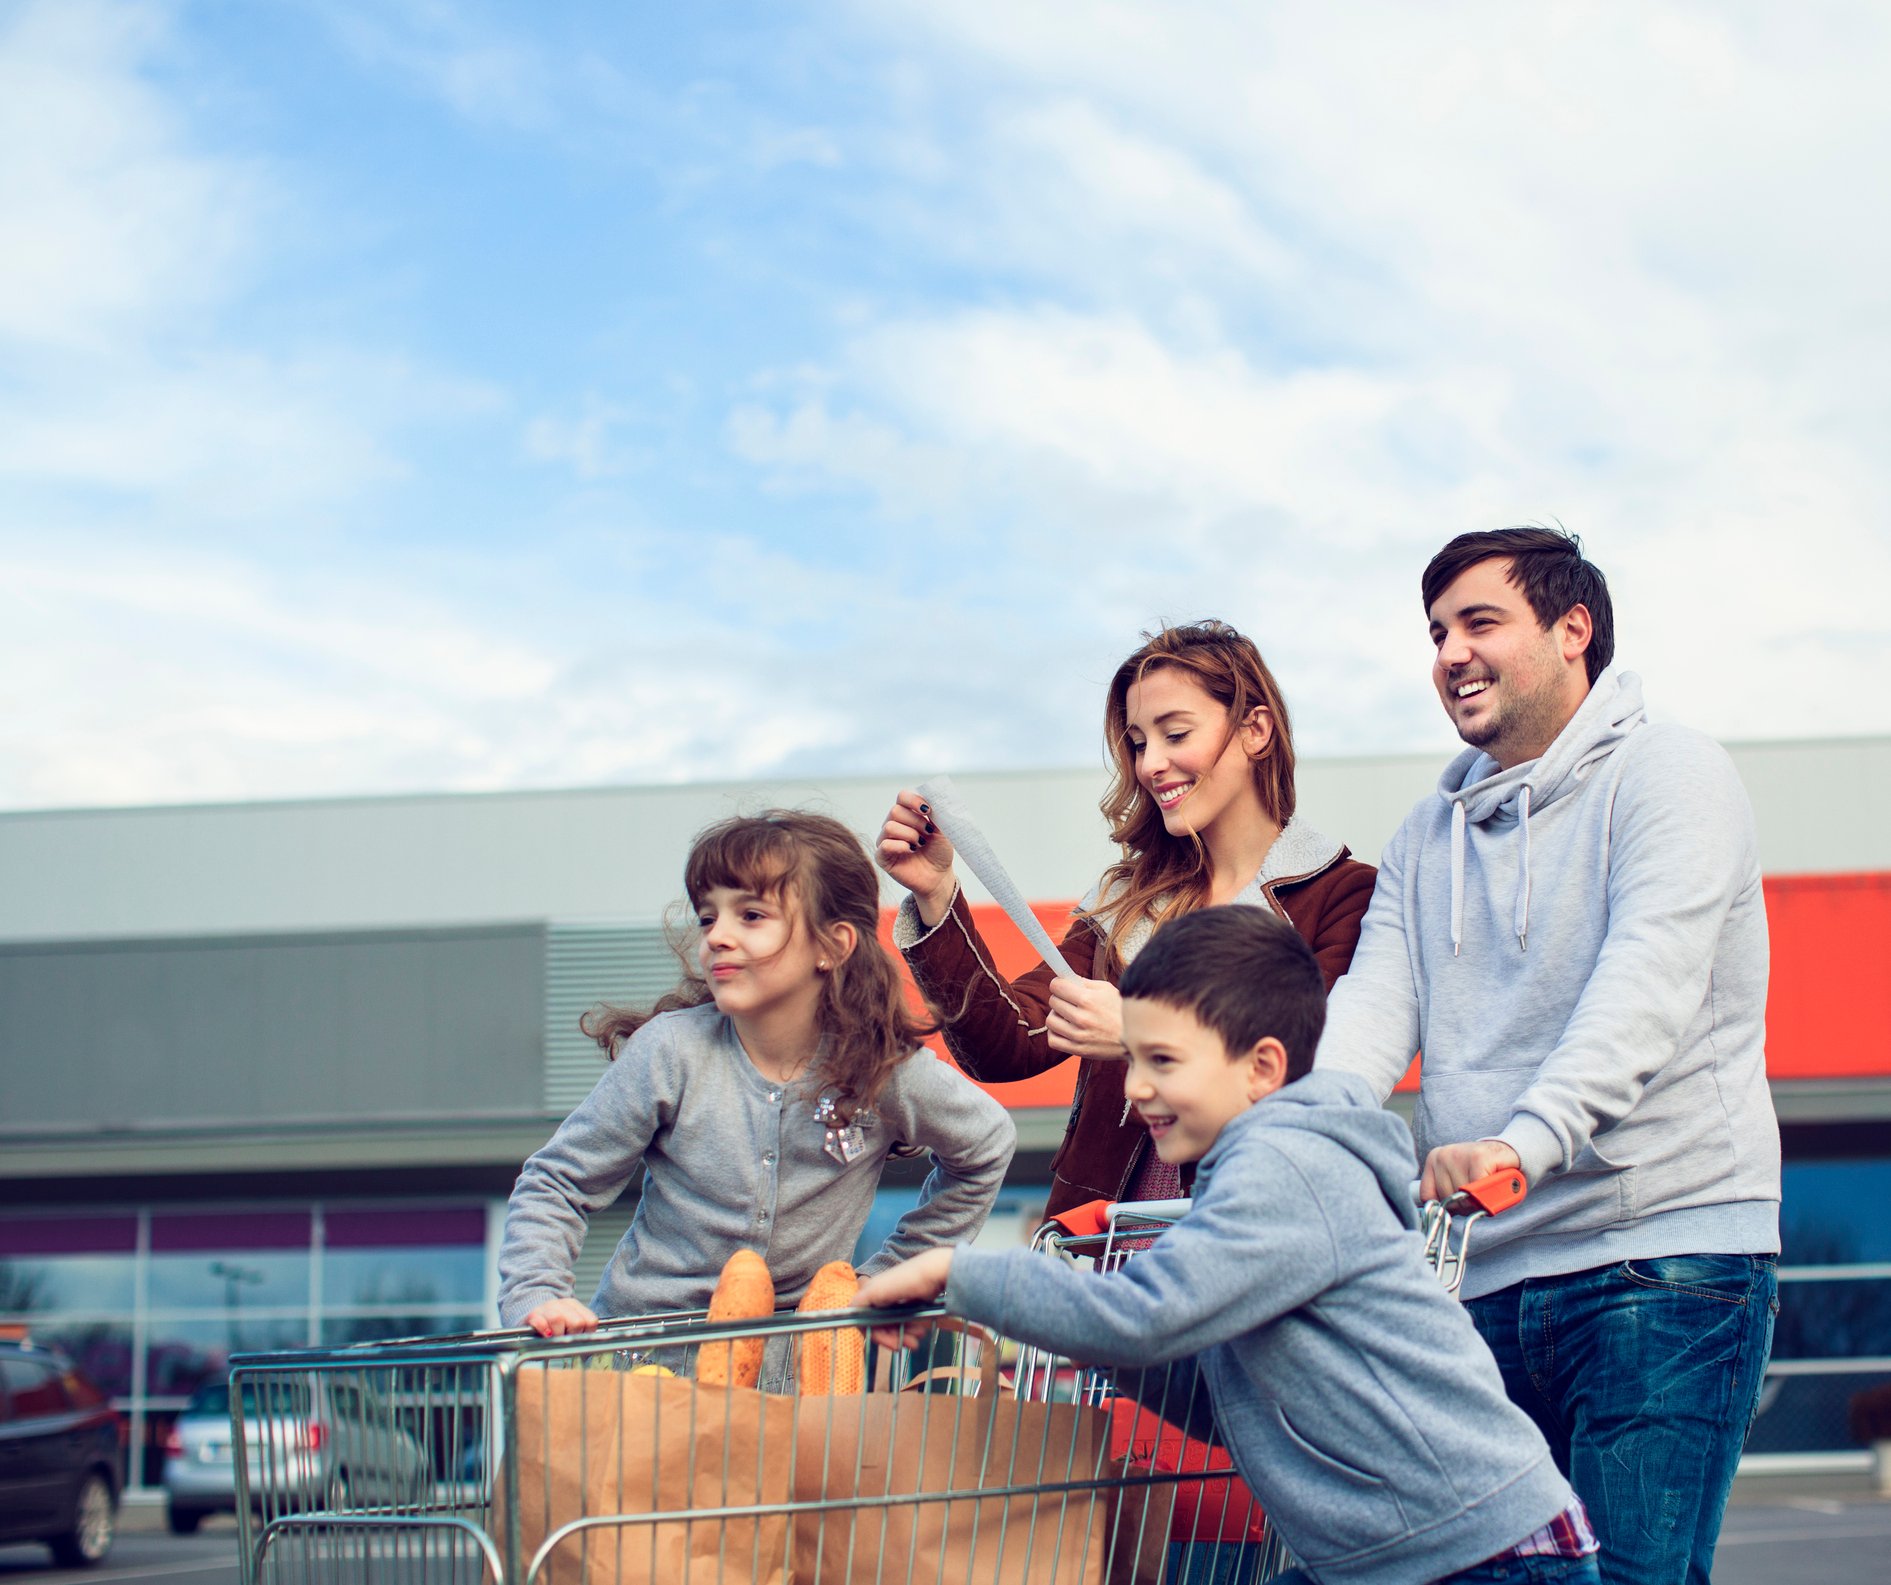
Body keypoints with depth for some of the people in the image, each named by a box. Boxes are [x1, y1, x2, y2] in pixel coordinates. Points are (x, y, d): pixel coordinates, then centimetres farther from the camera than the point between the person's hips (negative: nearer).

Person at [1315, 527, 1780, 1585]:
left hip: (1664, 1258, -6)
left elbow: (1648, 986, -17)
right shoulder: (1429, 838, 18)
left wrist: (1526, 1141, -32)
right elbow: (1374, 1011, 4)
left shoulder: (1668, 775, -1)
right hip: (1486, 1279, 6)